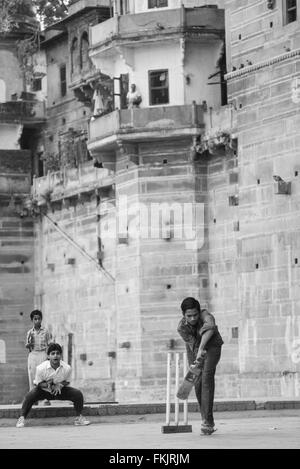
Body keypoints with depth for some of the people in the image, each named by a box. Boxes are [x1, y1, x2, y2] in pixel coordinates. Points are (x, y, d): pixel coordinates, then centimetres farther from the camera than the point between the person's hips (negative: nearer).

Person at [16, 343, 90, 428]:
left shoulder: (67, 368, -21)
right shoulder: (41, 368, -25)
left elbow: (67, 382, -3)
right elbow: (37, 383, -12)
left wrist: (59, 385, -25)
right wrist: (47, 385, -32)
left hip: (60, 390, 2)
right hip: (44, 391, -2)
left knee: (78, 394, -15)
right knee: (30, 396, -29)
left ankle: (79, 417, 2)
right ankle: (22, 418, -14)